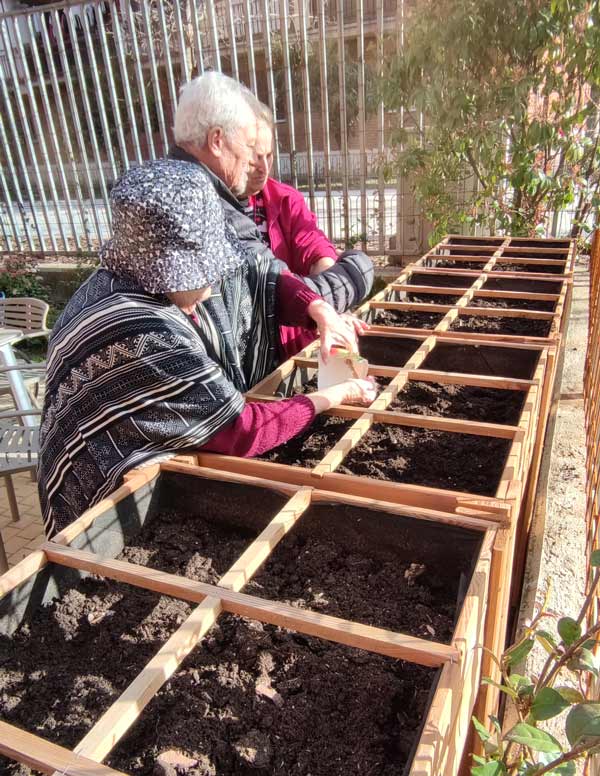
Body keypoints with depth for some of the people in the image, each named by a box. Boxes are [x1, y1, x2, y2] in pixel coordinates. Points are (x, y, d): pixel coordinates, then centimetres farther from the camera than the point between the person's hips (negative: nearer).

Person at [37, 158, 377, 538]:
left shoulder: (157, 274, -10)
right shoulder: (142, 338, -34)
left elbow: (265, 276, 2)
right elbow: (241, 431, -27)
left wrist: (321, 311, -14)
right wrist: (333, 397, -17)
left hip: (164, 455, 7)